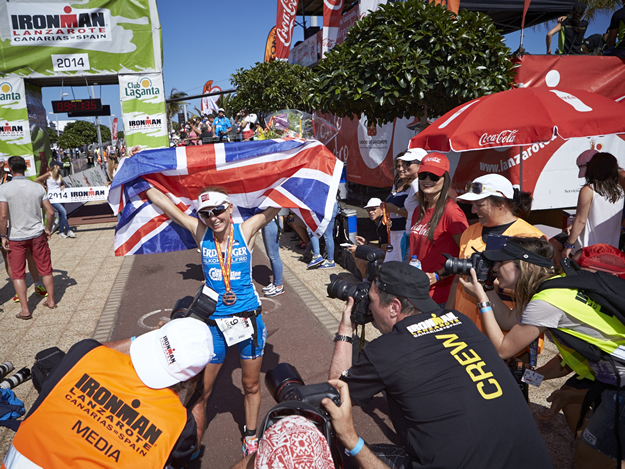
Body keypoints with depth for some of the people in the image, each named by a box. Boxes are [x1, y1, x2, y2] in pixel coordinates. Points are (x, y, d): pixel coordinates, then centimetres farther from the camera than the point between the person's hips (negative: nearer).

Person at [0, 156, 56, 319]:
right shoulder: (38, 187, -3)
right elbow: (50, 212, -4)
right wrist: (48, 230, 10)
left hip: (16, 237, -2)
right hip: (37, 234, 2)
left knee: (17, 274, 8)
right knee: (45, 269, 15)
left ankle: (25, 310, 9)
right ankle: (51, 300, 26)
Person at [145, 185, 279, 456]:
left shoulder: (246, 230, -7)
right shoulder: (200, 233, -5)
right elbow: (161, 201, -3)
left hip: (249, 320, 0)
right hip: (214, 324, 0)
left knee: (251, 385, 18)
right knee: (199, 392, 6)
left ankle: (251, 438, 42)